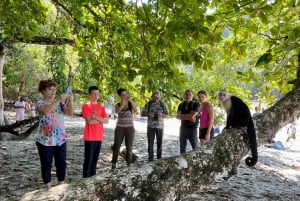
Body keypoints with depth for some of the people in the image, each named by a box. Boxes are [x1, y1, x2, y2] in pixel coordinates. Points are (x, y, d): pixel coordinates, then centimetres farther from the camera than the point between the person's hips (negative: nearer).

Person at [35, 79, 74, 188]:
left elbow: (70, 113, -7)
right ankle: (48, 186, 21)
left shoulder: (60, 102, 6)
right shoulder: (40, 103, -6)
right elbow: (46, 111, -29)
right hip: (45, 139, -4)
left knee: (61, 163, 11)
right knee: (46, 164, 7)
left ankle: (61, 185, 25)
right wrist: (59, 100, -33)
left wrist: (70, 102, -23)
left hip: (60, 138, 4)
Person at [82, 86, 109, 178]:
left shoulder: (101, 107, 11)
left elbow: (106, 120, 2)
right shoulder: (86, 106, -7)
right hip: (89, 137, -6)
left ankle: (93, 176, 24)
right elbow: (89, 121, -17)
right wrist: (101, 120, -4)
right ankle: (86, 177, 6)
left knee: (95, 158, 13)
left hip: (99, 137, 6)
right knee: (88, 159, -3)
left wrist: (96, 117, -12)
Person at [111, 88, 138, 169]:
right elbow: (117, 112, -22)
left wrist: (131, 100, -26)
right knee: (116, 145, 0)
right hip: (120, 128, 0)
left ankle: (129, 163, 13)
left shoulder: (130, 103, 1)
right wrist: (123, 103, -35)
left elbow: (135, 110, -18)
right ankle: (114, 162, 15)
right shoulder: (117, 105, 1)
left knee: (129, 146, 1)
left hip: (130, 127, 0)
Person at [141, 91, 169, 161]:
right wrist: (148, 114, -18)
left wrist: (162, 115, -19)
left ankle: (159, 158, 19)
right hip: (150, 126, 0)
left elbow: (167, 114, 3)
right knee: (150, 143, 1)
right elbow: (142, 114, 3)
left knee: (159, 142, 7)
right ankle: (150, 159, 10)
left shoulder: (162, 104, 1)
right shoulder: (148, 104, 2)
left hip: (160, 126, 0)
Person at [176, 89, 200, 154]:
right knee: (182, 146, 11)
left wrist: (182, 116, -6)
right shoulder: (181, 105, 8)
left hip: (192, 128, -5)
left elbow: (192, 116, -20)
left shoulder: (196, 104, -8)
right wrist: (188, 117, -15)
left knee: (195, 147, -2)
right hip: (183, 127, 5)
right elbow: (178, 116, -4)